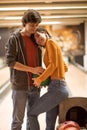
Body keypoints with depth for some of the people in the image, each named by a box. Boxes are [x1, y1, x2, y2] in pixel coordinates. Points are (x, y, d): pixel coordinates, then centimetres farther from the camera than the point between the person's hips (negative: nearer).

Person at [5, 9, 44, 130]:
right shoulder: (14, 38, -7)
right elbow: (10, 62, -14)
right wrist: (32, 69, -16)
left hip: (34, 85, 5)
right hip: (20, 85, -5)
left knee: (33, 117, 11)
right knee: (18, 119, 3)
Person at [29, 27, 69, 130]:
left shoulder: (51, 42, -2)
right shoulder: (50, 47, 23)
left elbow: (54, 64, -14)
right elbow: (65, 68, 24)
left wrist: (40, 79, -8)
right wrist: (46, 78, 16)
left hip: (57, 87, -10)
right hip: (57, 87, 10)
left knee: (32, 114, -4)